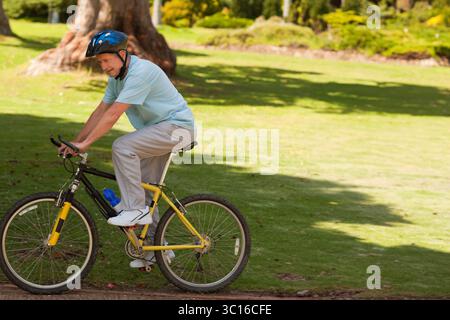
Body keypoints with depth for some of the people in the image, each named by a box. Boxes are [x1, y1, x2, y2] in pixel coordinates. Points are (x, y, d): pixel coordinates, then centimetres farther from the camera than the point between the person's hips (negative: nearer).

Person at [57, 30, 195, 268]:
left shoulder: (141, 72, -25)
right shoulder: (117, 76, 6)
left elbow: (113, 114, -28)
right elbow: (100, 111, 11)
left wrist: (85, 143, -28)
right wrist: (75, 142, 5)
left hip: (177, 126, -10)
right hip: (157, 131, 10)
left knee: (122, 147, -27)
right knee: (145, 191, 9)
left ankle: (136, 209, -22)